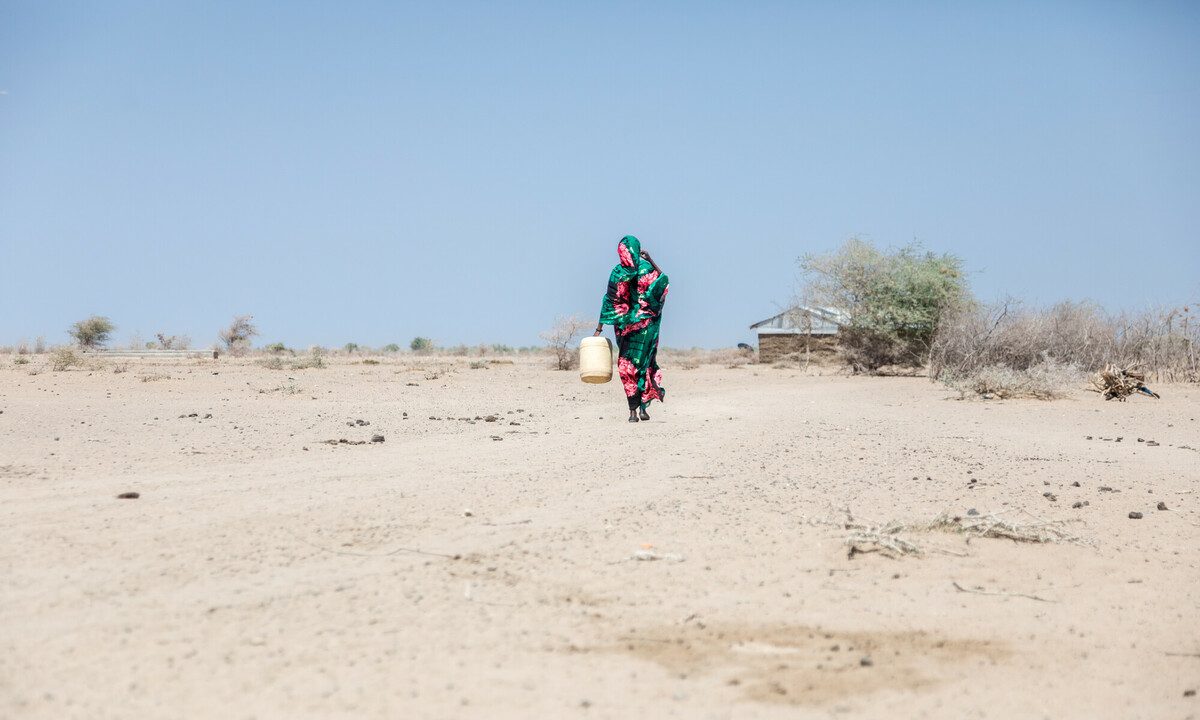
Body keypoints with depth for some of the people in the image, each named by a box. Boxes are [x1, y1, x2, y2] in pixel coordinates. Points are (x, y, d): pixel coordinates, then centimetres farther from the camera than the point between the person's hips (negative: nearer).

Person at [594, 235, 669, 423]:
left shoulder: (618, 273, -6)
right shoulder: (647, 268, -6)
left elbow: (610, 302, -5)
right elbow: (663, 279, 10)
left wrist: (599, 328, -2)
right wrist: (650, 259, 9)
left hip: (625, 324, 0)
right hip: (647, 324, 0)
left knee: (627, 365, 7)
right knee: (645, 362, 9)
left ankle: (633, 410, 3)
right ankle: (643, 407, 3)